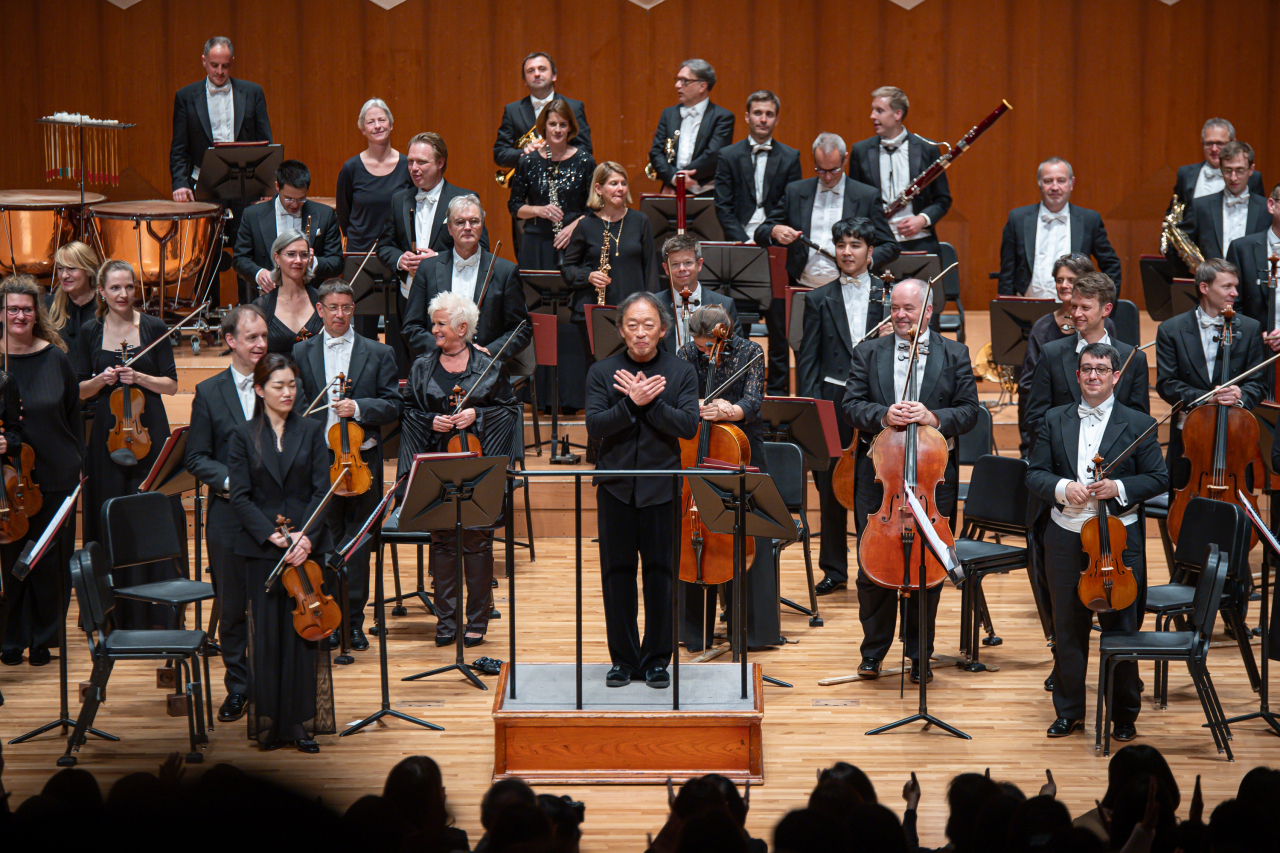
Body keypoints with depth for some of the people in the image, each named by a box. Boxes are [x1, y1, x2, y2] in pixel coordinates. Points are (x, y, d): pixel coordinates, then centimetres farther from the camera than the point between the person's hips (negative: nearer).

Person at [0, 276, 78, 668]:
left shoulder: (56, 359, 3)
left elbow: (73, 417, 10)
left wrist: (78, 464, 8)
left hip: (55, 476, 1)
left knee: (52, 561, 6)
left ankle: (44, 639, 18)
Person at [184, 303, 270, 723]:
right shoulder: (209, 393, 4)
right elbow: (197, 458, 2)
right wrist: (229, 480, -15)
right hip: (229, 517, 0)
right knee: (233, 606, 9)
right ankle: (237, 686, 21)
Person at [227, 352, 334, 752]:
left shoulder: (311, 431, 6)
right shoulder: (244, 436, 4)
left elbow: (322, 490, 1)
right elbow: (240, 498, -1)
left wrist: (307, 536, -14)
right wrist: (271, 535, -14)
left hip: (308, 545, 1)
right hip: (261, 549, -1)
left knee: (305, 631, -2)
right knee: (267, 635, -1)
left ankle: (303, 722, 4)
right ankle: (269, 723, 6)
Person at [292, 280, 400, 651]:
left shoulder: (378, 354, 6)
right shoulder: (300, 353, 8)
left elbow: (393, 406, 1)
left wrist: (358, 407, -15)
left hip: (362, 459, 0)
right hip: (318, 460, 1)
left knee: (356, 545, 2)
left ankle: (353, 621, 9)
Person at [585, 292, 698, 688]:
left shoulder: (682, 372, 3)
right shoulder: (602, 372, 4)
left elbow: (688, 426, -9)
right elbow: (594, 426, -8)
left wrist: (649, 402, -17)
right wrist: (633, 402, -20)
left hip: (661, 489, -1)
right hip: (616, 487, 1)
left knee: (660, 573, 2)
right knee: (617, 574, 4)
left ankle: (657, 659, 13)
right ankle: (623, 659, 14)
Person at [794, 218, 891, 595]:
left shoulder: (888, 296, 6)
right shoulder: (819, 300, 8)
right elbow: (808, 359, 5)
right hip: (832, 402, 1)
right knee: (831, 487, 5)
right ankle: (834, 569, 15)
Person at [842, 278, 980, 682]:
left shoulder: (954, 355, 5)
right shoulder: (868, 353, 7)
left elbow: (969, 411, 0)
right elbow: (851, 405, 0)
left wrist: (934, 417, -19)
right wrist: (883, 415, -20)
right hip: (877, 471, 1)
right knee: (872, 566, 3)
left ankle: (920, 655, 16)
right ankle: (873, 651, 17)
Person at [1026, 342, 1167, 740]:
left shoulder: (1138, 424, 1)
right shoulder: (1055, 421, 8)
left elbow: (1158, 479, 0)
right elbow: (1035, 473, 6)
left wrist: (1118, 488, -17)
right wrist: (1061, 487, -14)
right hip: (1065, 536, 2)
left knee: (1120, 628, 2)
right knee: (1067, 628, 10)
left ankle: (1125, 715, 14)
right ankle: (1068, 711, 22)